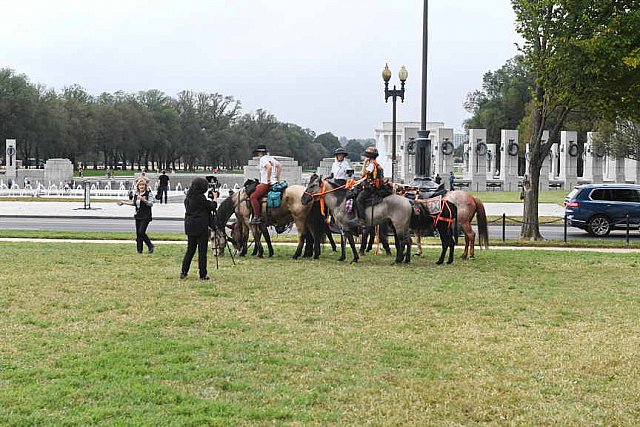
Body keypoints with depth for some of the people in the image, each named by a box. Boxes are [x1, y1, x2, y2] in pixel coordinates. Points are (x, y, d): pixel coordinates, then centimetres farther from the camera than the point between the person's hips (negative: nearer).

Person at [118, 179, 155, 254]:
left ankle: (150, 246, -2)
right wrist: (124, 202, 24)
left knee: (141, 232, -16)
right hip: (138, 216, 6)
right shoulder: (135, 194, 10)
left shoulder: (148, 193, -8)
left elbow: (151, 203, -17)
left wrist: (144, 200, -30)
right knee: (138, 233, 6)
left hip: (146, 216, -6)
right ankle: (139, 250, 13)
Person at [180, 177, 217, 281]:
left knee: (190, 250, 14)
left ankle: (184, 272, 11)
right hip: (200, 227, -8)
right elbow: (212, 206, -7)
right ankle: (202, 275, 1)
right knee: (202, 251, -1)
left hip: (190, 226, 8)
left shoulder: (188, 197, 8)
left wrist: (209, 198, 18)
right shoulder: (200, 197, -16)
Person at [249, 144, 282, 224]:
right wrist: (277, 178, 23)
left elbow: (269, 167, -29)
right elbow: (280, 166, 25)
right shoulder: (271, 158, 18)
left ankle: (257, 217, -22)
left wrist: (268, 179, -21)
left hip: (266, 183, -11)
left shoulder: (263, 159, -11)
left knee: (253, 196, -15)